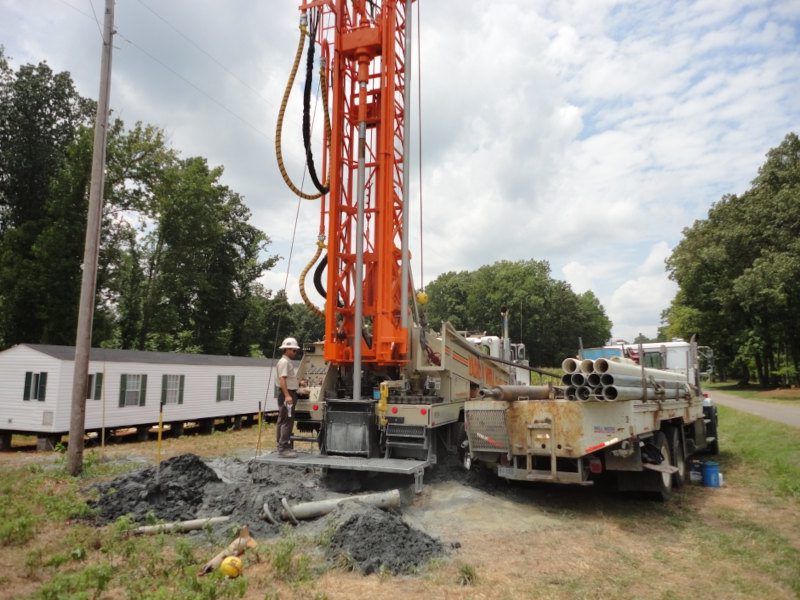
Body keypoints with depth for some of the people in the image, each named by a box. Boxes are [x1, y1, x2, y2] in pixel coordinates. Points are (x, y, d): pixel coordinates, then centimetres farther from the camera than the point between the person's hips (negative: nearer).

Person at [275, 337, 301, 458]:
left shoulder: (289, 362, 17)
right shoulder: (284, 362, -14)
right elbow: (282, 379, -24)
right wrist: (287, 395, -30)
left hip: (290, 393, 11)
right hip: (286, 394, -11)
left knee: (283, 421, 14)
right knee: (287, 421, -11)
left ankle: (283, 446, 22)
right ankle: (283, 448, -11)